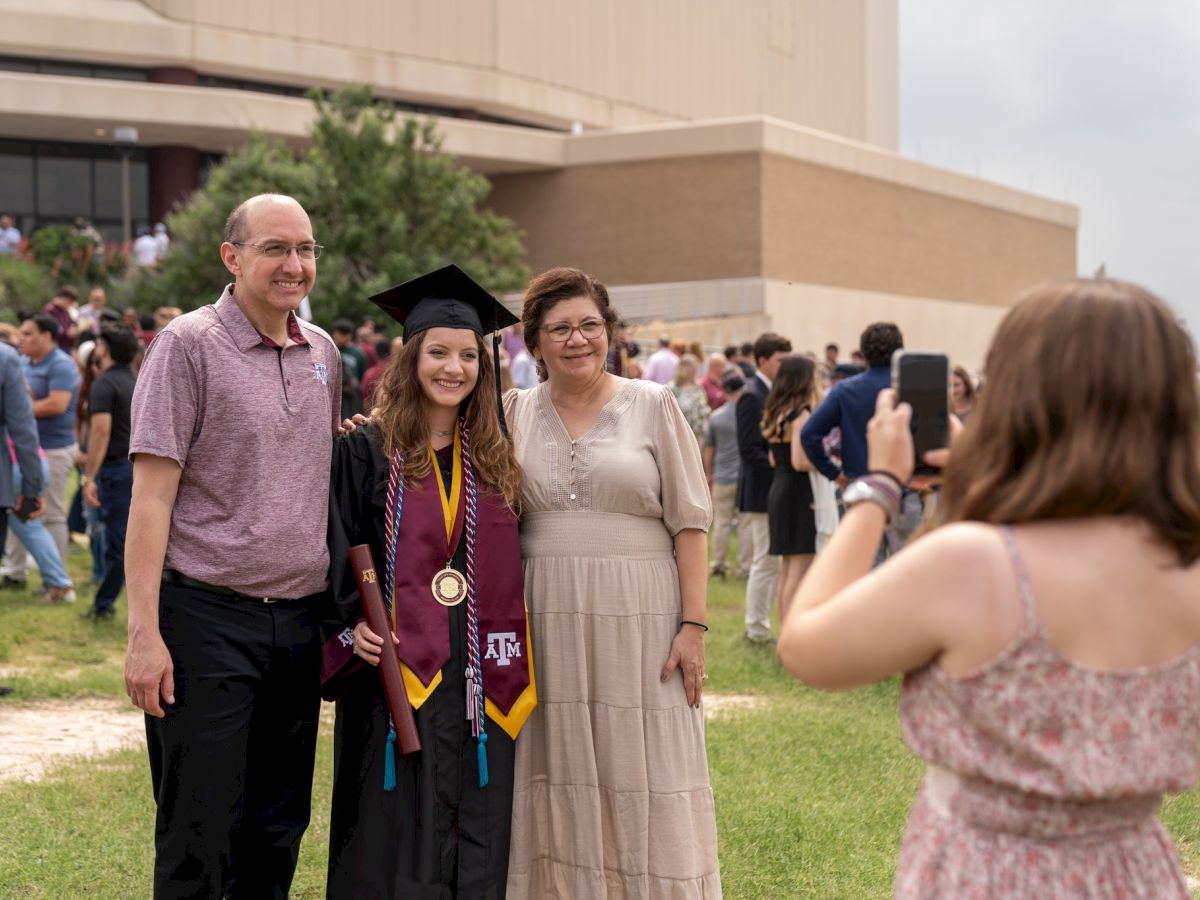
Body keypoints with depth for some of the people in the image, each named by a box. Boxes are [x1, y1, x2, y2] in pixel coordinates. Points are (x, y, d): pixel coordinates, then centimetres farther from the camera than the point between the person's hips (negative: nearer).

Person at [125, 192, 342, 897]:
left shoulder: (324, 352, 10)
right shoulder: (188, 345, -7)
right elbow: (152, 495, -10)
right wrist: (145, 633, -16)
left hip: (299, 620, 6)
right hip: (209, 619, -5)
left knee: (278, 834, 13)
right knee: (200, 839, -1)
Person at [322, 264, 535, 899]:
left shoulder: (495, 459, 10)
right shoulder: (366, 452, -2)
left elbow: (510, 567, 14)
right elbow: (335, 549, -1)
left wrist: (513, 669, 7)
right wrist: (354, 622, -15)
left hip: (478, 679, 4)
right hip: (396, 671, -4)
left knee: (476, 843, 8)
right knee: (395, 842, 1)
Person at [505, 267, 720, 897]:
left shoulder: (652, 406, 2)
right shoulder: (514, 414, 9)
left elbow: (688, 523, 0)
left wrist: (692, 626, -8)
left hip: (638, 622, -2)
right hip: (547, 625, 2)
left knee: (644, 785, 1)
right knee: (560, 783, 6)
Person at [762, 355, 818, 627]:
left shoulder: (777, 413, 12)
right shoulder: (800, 414, -15)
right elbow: (799, 461, -22)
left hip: (779, 490, 9)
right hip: (799, 493, -9)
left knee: (787, 571, 14)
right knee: (799, 570, -6)